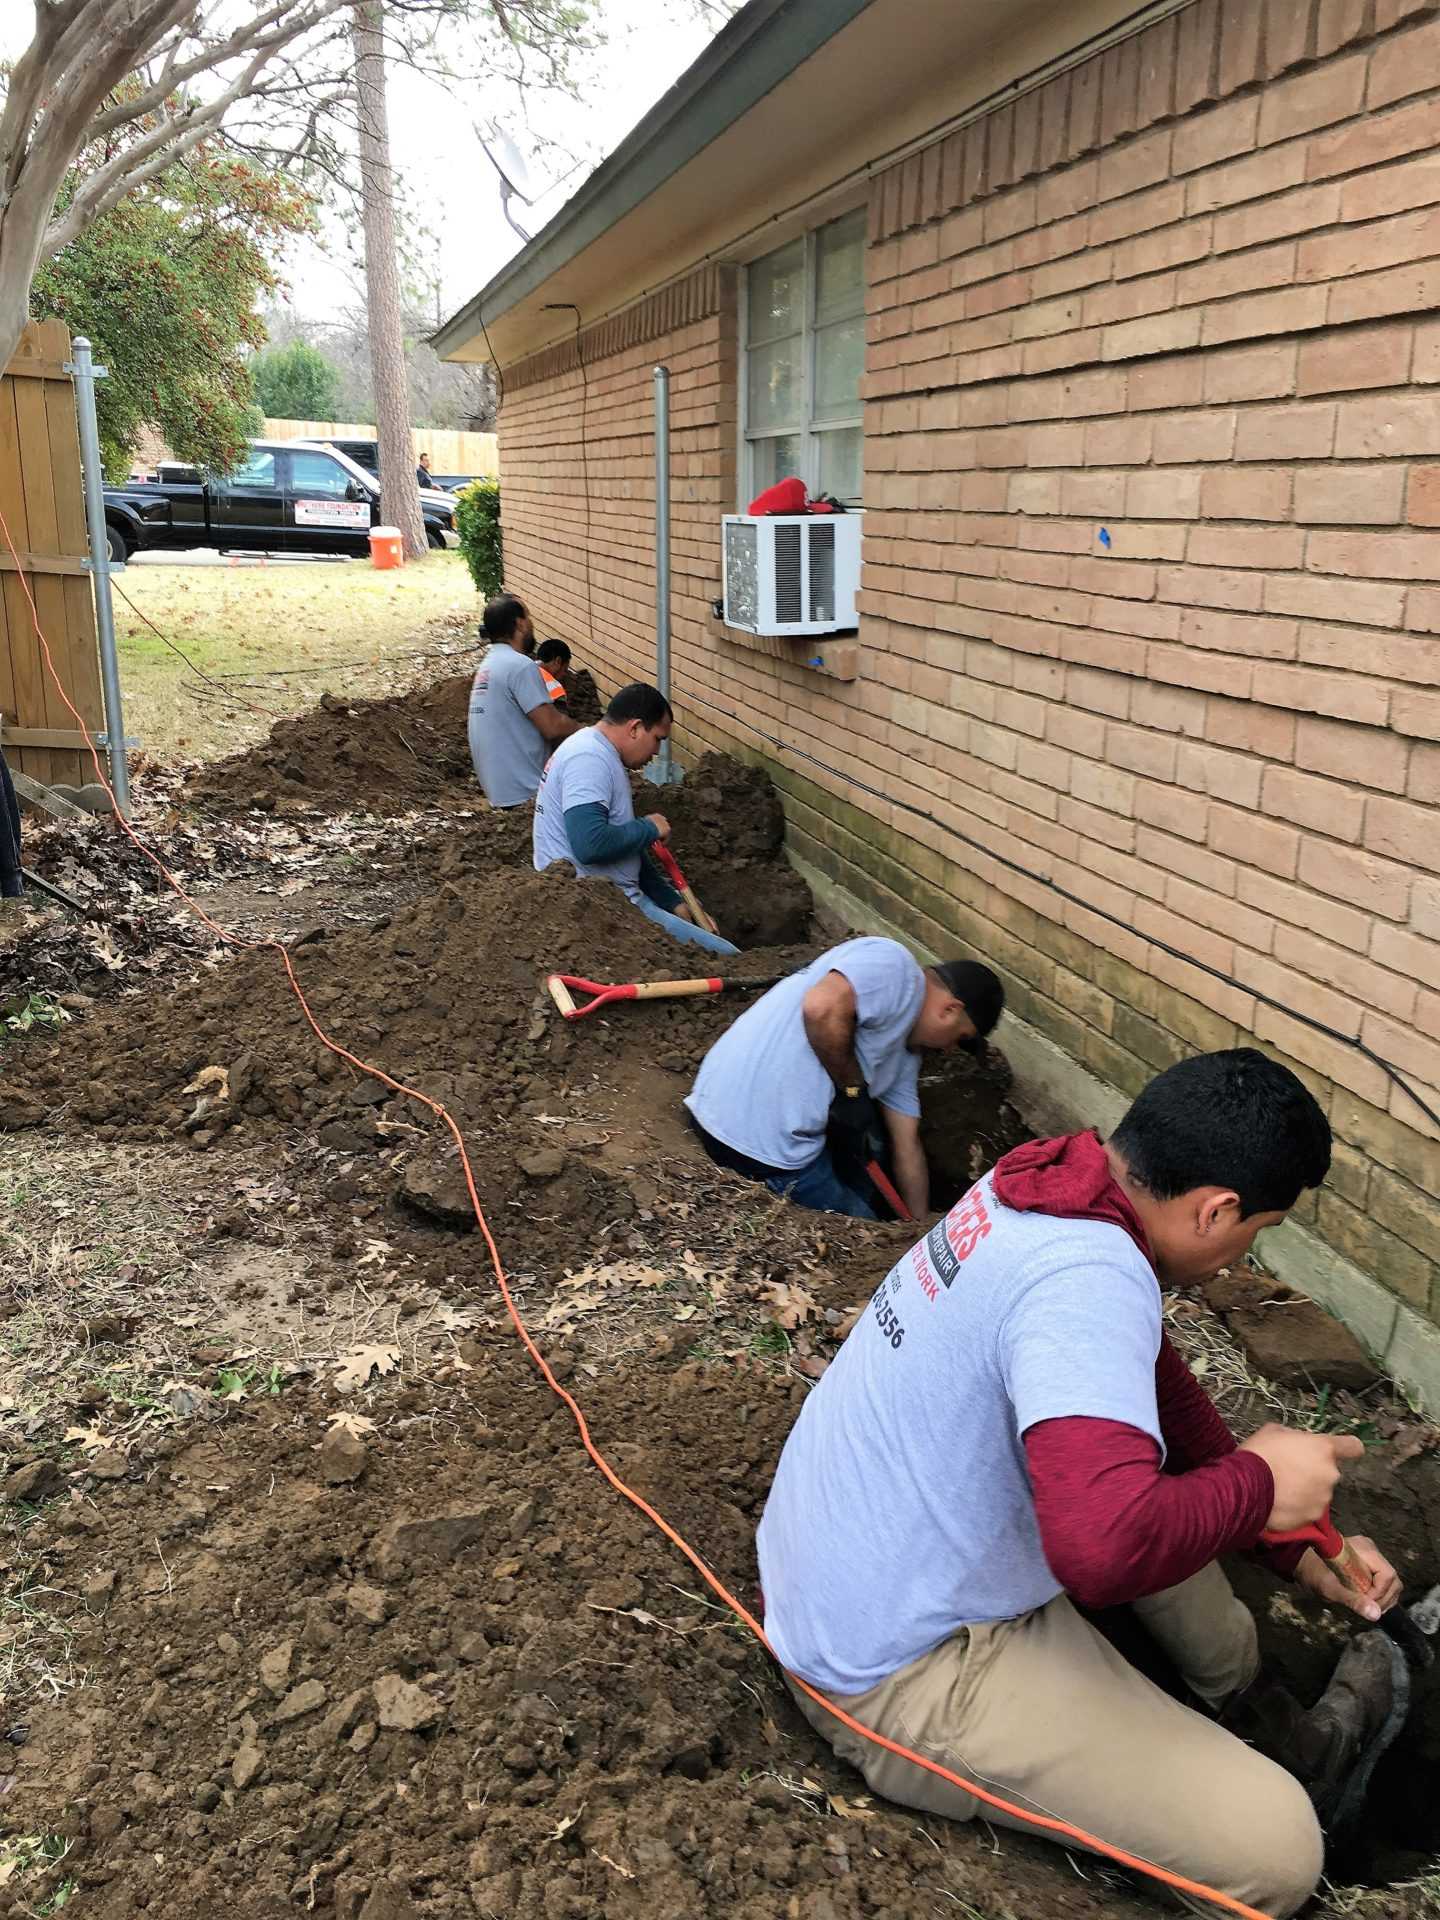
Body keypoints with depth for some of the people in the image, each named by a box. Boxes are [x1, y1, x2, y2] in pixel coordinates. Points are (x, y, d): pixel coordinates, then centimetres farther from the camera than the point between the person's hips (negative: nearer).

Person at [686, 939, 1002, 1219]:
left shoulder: (905, 1049, 19)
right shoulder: (893, 963, -8)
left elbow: (907, 1148, 23)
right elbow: (822, 1007, -27)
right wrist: (852, 1087, -13)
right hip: (760, 1140, -10)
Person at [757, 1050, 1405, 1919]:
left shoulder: (1043, 1189, -1)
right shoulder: (1087, 1278, -29)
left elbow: (1155, 1381, 13)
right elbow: (1108, 1546, -40)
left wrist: (1297, 1546, 17)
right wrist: (1259, 1486, -20)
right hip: (904, 1670, -9)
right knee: (1273, 1850, -12)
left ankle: (1270, 1726, 27)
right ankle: (1285, 1769, 22)